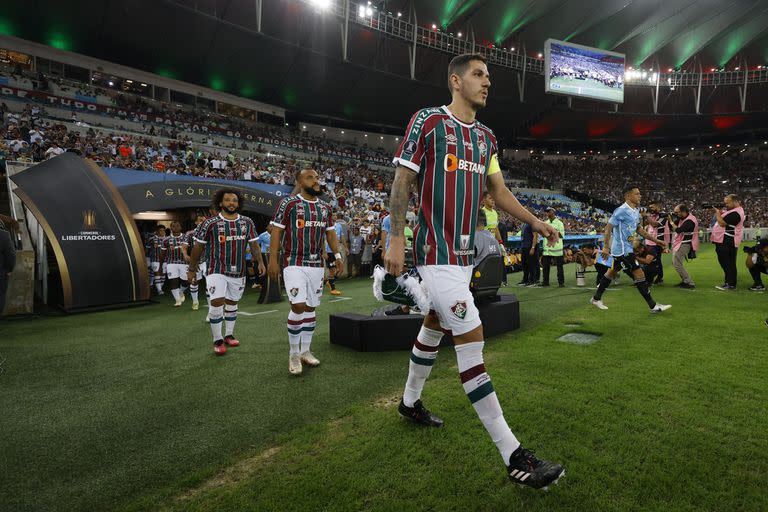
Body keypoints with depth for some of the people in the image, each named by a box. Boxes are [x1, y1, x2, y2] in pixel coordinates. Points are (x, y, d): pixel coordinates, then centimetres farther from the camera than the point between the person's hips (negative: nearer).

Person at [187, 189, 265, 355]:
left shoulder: (247, 222, 4)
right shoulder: (210, 223, -6)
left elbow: (254, 244, 8)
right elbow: (198, 247, 1)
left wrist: (260, 262, -6)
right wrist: (191, 269, 4)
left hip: (238, 272, 4)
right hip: (217, 271, -4)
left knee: (232, 303, 14)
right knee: (217, 302, -14)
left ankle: (229, 335, 29)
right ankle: (217, 340, -1)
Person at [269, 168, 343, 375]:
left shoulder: (325, 207, 12)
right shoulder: (288, 203, -5)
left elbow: (330, 233, 17)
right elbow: (276, 231, -6)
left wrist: (337, 255, 6)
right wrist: (273, 261, -11)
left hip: (317, 265, 6)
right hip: (294, 264, -5)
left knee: (311, 307, 10)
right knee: (298, 306, -14)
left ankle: (305, 351, 23)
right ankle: (293, 354, 3)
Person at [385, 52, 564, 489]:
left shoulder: (487, 137, 15)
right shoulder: (427, 121, -5)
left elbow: (500, 192, 20)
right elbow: (402, 182, -7)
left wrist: (539, 224, 14)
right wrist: (396, 240, -13)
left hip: (465, 250, 8)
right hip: (436, 250, -8)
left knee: (434, 326, 19)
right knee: (472, 338, -11)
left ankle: (411, 401, 41)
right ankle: (513, 456, -4)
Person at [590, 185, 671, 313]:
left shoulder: (636, 211, 11)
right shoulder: (622, 210, -18)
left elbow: (639, 230, 20)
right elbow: (608, 227, -17)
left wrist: (656, 240, 18)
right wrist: (606, 247, -20)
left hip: (627, 248, 11)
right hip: (623, 249, -11)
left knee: (612, 271, 17)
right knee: (639, 274, -7)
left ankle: (596, 298, 28)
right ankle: (653, 306, 0)